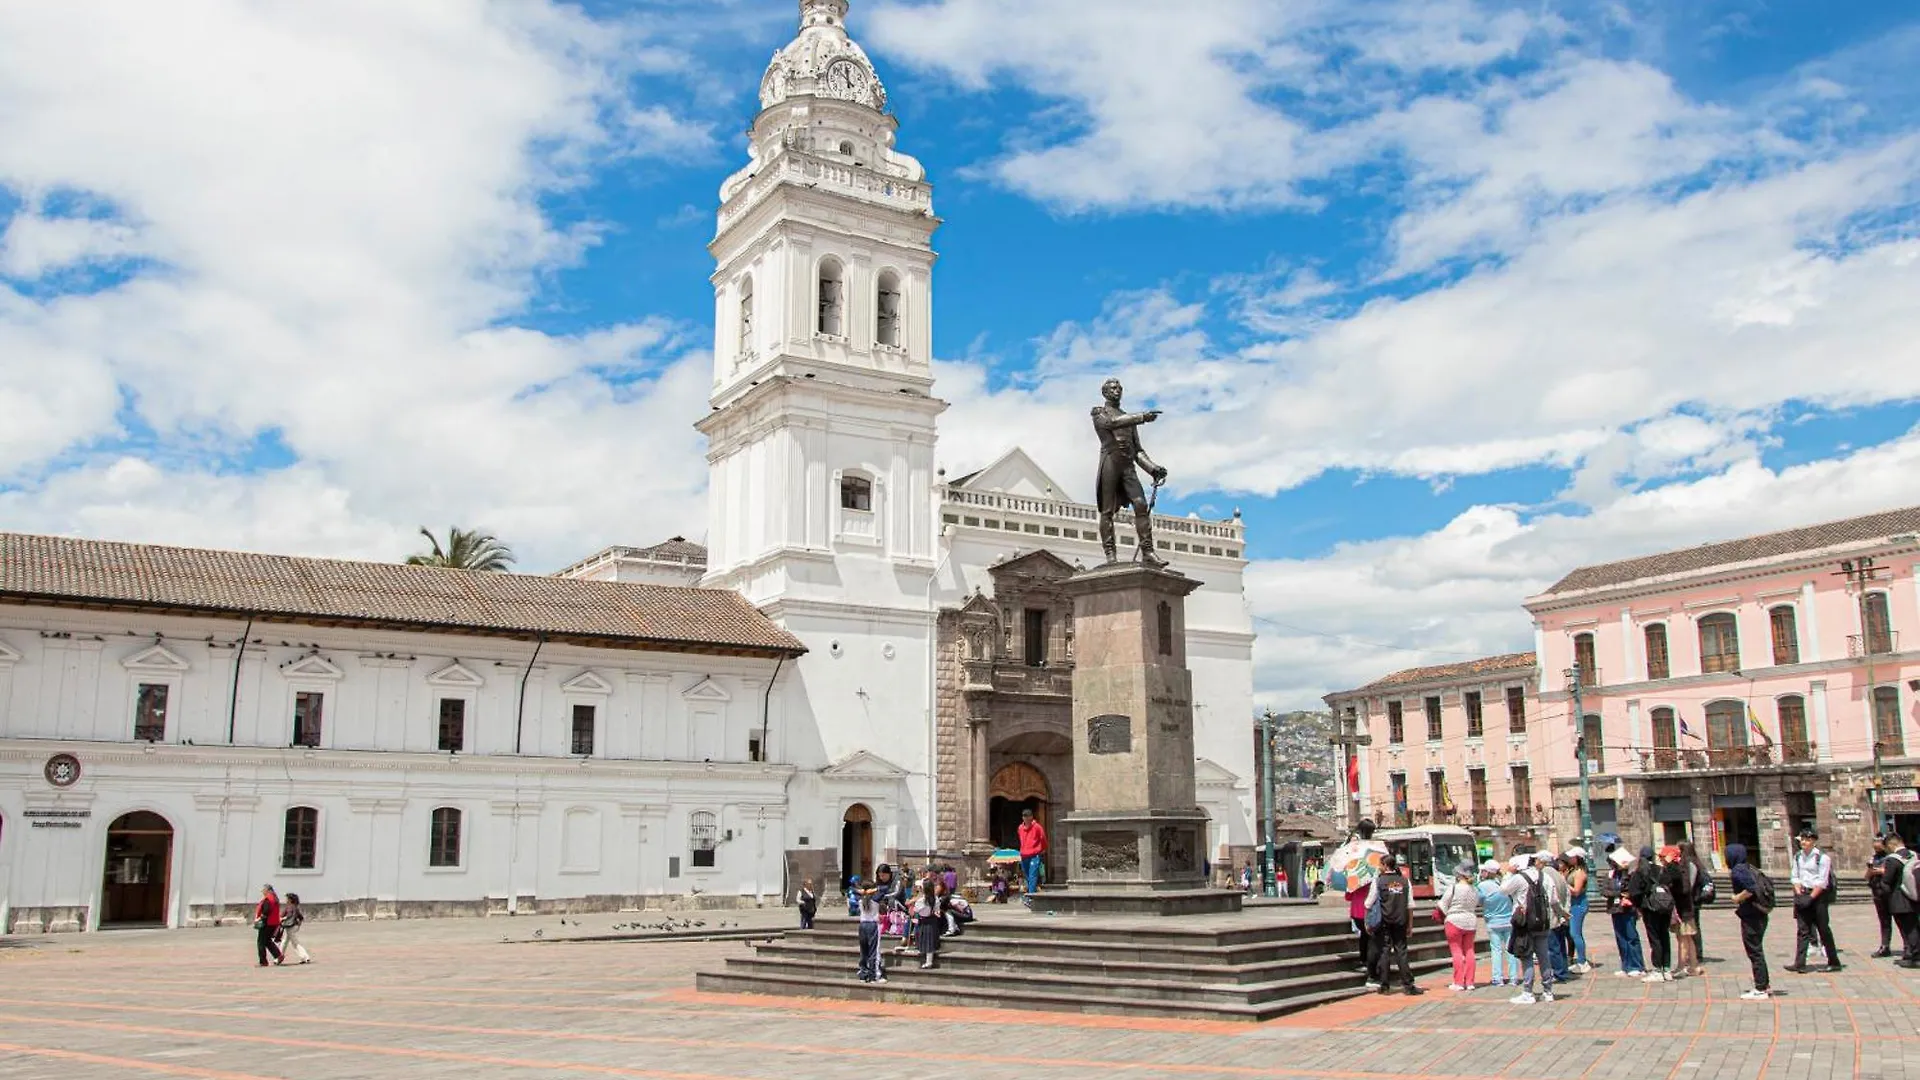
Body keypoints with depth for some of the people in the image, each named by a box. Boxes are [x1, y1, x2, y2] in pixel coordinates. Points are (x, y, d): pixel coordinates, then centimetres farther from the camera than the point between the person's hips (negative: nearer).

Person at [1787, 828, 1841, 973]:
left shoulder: (1822, 857, -8)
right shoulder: (1798, 857, 10)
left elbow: (1822, 882, -11)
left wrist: (1810, 897, -15)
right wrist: (1799, 893, -4)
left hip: (1818, 895, -5)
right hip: (1803, 896, 5)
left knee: (1823, 929, 3)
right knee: (1802, 930, 0)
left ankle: (1834, 962, 17)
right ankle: (1800, 964, -3)